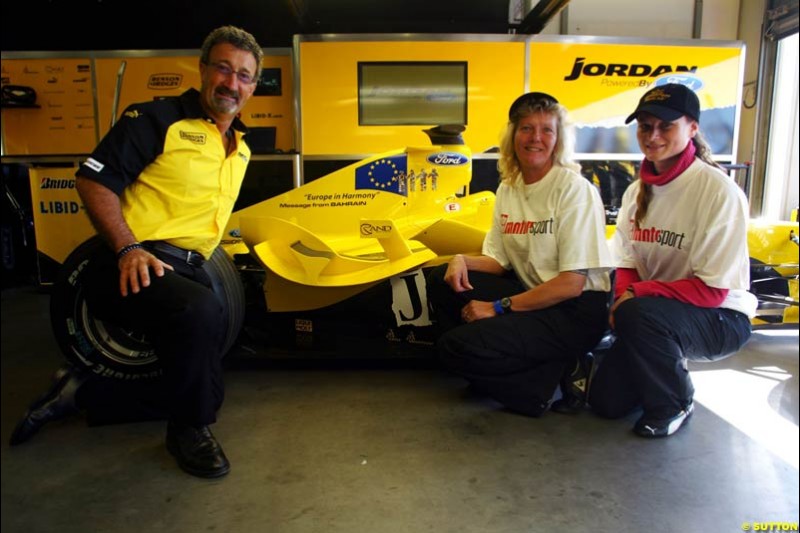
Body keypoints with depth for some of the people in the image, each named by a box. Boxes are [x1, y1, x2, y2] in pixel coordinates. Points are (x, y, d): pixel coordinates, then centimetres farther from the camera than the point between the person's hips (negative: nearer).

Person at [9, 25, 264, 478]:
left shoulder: (240, 147, 16)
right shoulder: (158, 119, -5)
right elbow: (93, 180, -10)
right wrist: (128, 249, -21)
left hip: (188, 270, 8)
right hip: (136, 268, -8)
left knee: (189, 384, 8)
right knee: (200, 310, -39)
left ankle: (81, 391, 24)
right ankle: (190, 428, -14)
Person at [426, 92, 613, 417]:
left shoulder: (574, 189, -13)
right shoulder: (507, 188, 8)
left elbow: (572, 284, -18)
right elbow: (499, 261, 12)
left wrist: (499, 307, -18)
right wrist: (463, 260, -10)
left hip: (576, 311, -8)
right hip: (531, 295, 8)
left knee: (457, 347, -22)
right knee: (442, 281, -5)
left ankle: (555, 376, -4)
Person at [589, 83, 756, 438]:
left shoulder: (720, 191, -19)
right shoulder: (638, 190, 2)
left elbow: (712, 291, -20)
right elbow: (626, 263, 5)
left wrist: (636, 294, -22)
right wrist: (623, 296, -15)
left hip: (720, 318, -5)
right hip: (656, 317, 6)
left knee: (637, 314, -36)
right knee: (605, 400, -3)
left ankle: (674, 405, -8)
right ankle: (669, 368, 27)